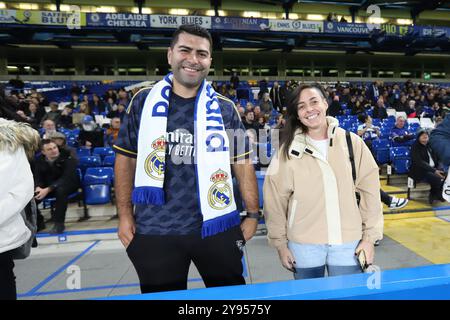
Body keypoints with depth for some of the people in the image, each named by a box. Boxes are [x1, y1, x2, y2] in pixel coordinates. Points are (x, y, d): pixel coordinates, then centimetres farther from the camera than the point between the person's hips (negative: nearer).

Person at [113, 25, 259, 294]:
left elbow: (243, 163, 4)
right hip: (154, 230, 1)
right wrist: (125, 215, 2)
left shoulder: (225, 109, 0)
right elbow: (126, 159, 5)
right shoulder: (143, 101, 1)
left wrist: (253, 214, 1)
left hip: (217, 227, 0)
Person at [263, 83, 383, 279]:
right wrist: (280, 243, -1)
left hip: (348, 242, 1)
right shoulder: (289, 151, -6)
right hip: (303, 245, 0)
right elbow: (275, 200, -3)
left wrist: (370, 237, 0)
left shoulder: (352, 143, -2)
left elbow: (369, 191, 1)